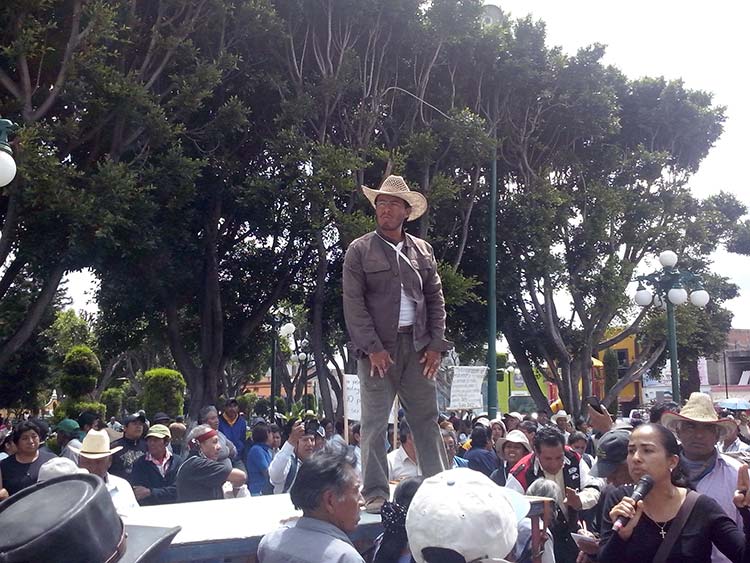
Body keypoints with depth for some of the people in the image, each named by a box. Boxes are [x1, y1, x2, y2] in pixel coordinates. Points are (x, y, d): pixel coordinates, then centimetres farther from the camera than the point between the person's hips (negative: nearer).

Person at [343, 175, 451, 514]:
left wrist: (436, 345, 2)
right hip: (378, 348, -3)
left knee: (427, 420, 8)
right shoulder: (360, 251, 1)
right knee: (374, 424, 0)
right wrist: (373, 348, -14)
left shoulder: (422, 251, 13)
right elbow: (353, 304, -6)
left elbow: (436, 299, 12)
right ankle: (375, 494, 7)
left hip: (417, 346, 4)